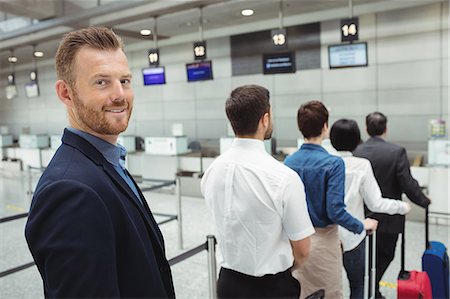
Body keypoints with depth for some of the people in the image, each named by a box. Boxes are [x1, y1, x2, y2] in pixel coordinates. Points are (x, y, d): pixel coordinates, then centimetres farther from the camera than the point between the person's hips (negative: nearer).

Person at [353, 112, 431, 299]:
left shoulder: (357, 152, -7)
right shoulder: (397, 151, -15)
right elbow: (408, 184, -16)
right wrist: (425, 201, 2)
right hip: (388, 216, -3)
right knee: (385, 255, 14)